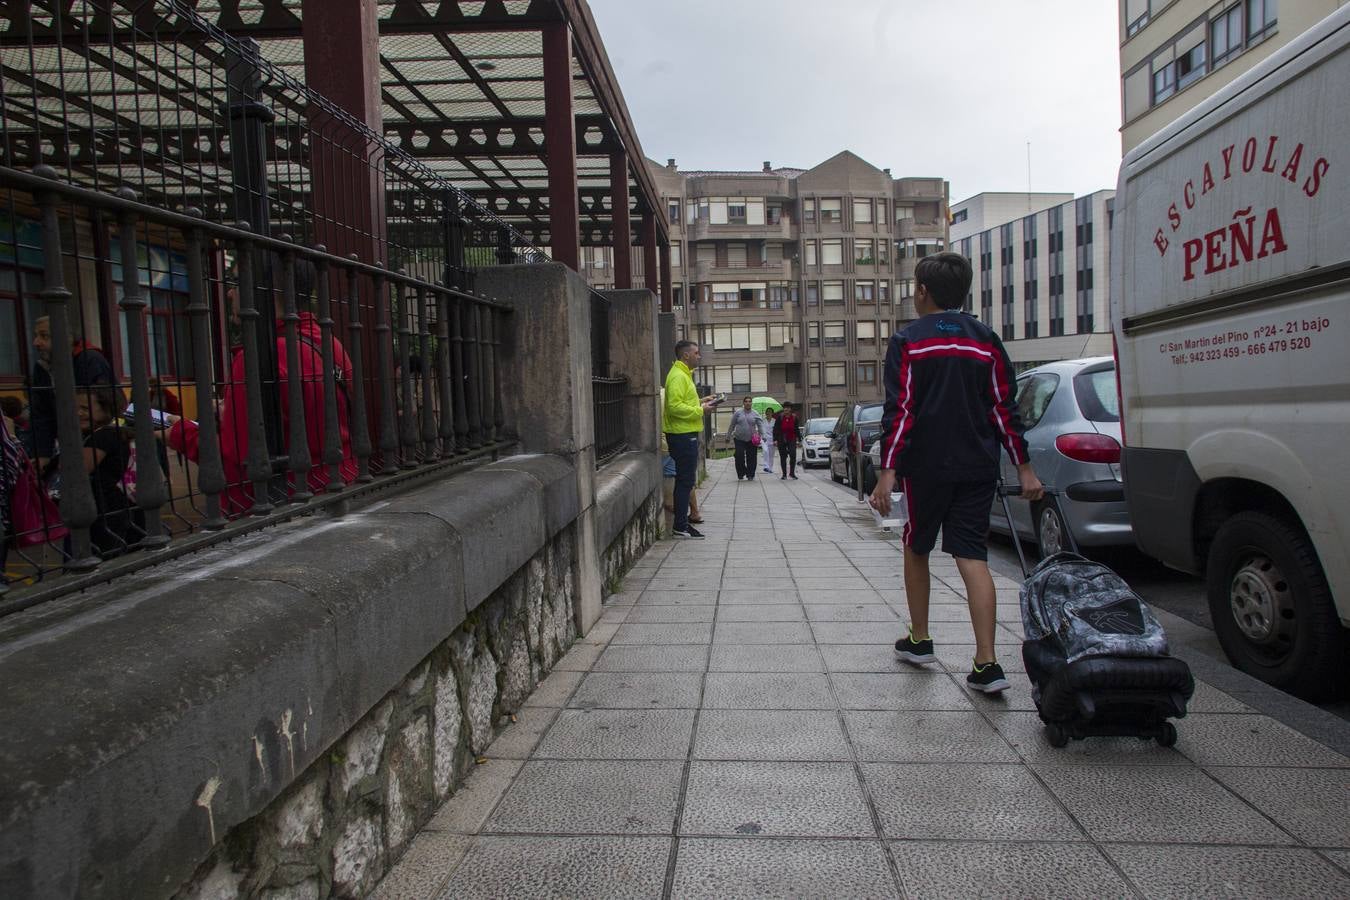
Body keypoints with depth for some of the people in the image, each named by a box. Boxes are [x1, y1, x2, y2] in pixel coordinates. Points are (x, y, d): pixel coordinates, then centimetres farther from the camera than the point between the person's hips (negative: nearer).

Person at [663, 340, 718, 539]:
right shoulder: (678, 376, -15)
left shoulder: (683, 374, 19)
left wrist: (700, 402, 12)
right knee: (685, 481, -6)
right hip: (682, 435, -11)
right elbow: (674, 406, -24)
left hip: (686, 435, 11)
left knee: (686, 480, 14)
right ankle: (680, 526, -2)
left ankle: (682, 522, 20)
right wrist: (700, 410, -18)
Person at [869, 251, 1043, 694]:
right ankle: (986, 664, -7)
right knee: (972, 557, 0)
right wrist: (1023, 467, 9)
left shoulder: (907, 341, -3)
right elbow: (1005, 408, 6)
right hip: (978, 467, 3)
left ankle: (919, 640, 25)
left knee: (916, 548, 16)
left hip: (927, 466, -3)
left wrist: (887, 472, -12)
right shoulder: (987, 340, 8)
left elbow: (899, 411, -11)